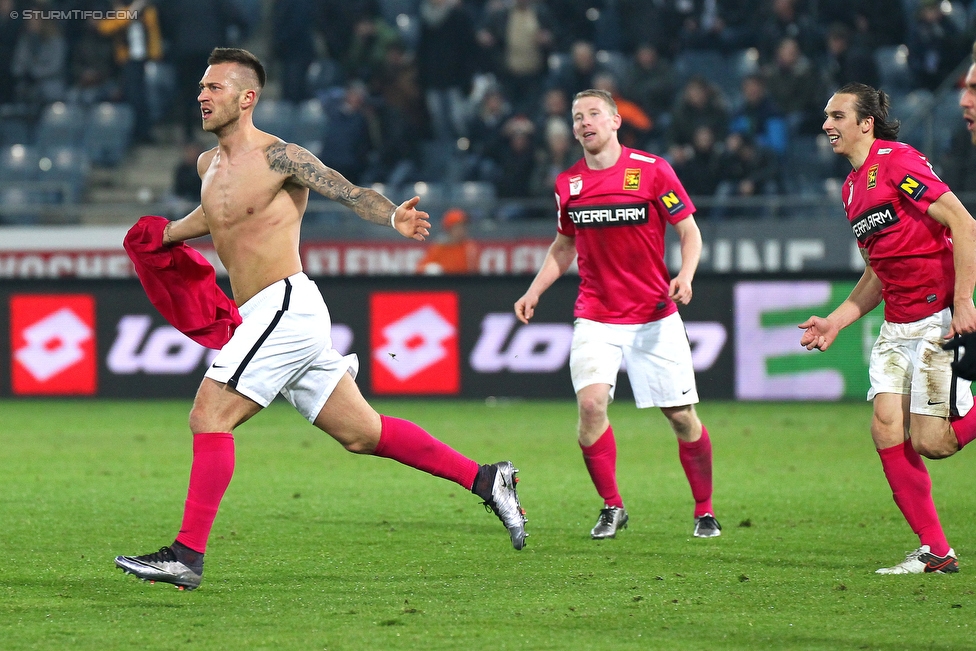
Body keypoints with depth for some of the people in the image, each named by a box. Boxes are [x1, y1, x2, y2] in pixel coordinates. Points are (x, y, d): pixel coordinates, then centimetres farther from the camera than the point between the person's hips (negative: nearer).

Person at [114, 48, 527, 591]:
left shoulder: (279, 157, -9)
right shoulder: (209, 165, 16)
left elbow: (349, 192, -17)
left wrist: (395, 218, -34)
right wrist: (165, 235, 36)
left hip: (286, 305, -9)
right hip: (268, 318, 9)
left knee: (209, 417, -14)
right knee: (362, 434, 11)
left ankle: (188, 555, -14)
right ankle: (485, 480, 19)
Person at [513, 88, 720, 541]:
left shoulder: (651, 170, -5)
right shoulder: (568, 184, 6)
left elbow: (689, 232, -1)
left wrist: (684, 276, -19)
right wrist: (533, 292, 9)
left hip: (654, 317, -2)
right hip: (595, 316, 2)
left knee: (682, 417, -1)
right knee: (591, 403, -19)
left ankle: (704, 511, 18)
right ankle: (611, 507, -3)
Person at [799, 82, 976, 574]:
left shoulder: (898, 162, -11)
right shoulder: (852, 188, 17)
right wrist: (835, 322, 17)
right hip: (898, 326, 9)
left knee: (929, 440, -13)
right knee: (886, 428, -5)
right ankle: (933, 551, 1)